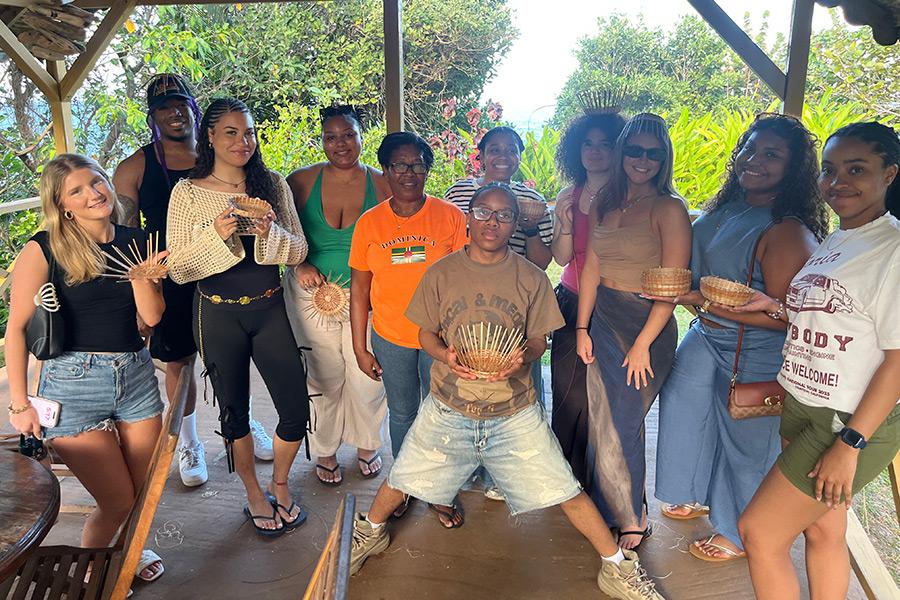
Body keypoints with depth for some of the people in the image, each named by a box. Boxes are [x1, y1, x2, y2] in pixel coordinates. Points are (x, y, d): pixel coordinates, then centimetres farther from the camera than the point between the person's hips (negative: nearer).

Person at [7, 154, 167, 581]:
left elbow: (151, 316, 0)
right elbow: (17, 328, -6)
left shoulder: (135, 241, 4)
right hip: (74, 384, -4)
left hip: (136, 374, 5)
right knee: (118, 503, 2)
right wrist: (19, 403, -6)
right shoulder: (43, 250, -9)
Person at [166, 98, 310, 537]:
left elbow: (298, 252, 2)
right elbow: (178, 270, -7)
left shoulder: (273, 184, 1)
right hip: (218, 316, -1)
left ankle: (279, 484, 32)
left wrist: (270, 232, -17)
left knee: (296, 411, 2)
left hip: (269, 310, 2)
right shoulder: (188, 192, -5)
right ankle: (254, 494, 36)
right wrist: (216, 234, -21)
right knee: (234, 411, 13)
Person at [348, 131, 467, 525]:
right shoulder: (369, 223, -2)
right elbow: (358, 290, 2)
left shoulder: (450, 216, -5)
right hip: (390, 337, 1)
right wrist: (360, 347, 1)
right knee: (402, 414, 17)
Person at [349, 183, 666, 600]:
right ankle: (371, 531, 43)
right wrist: (447, 355, -18)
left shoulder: (531, 278, -2)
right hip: (448, 409, 1)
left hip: (514, 413, 0)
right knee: (402, 479, 11)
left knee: (566, 491, 0)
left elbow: (539, 339, 3)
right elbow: (426, 333, 4)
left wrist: (523, 356, -20)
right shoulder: (441, 273, -2)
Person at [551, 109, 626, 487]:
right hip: (572, 305, 4)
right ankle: (566, 475, 29)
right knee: (568, 394, 10)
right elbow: (561, 258, 3)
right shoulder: (568, 197, 7)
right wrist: (565, 223, -12)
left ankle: (595, 482, 23)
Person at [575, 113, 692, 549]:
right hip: (602, 320, 6)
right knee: (601, 419, 13)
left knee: (620, 425, 1)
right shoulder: (604, 205, 8)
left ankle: (632, 519, 25)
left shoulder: (669, 209, -10)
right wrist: (582, 328, 5)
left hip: (645, 322, -6)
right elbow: (591, 268, 9)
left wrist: (643, 343, -16)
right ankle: (608, 505, 34)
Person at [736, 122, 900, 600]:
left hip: (852, 422, -7)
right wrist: (776, 308, 0)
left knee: (758, 530, -1)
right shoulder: (834, 243, 9)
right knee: (822, 529, 18)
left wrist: (850, 444, -19)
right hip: (802, 408, 7)